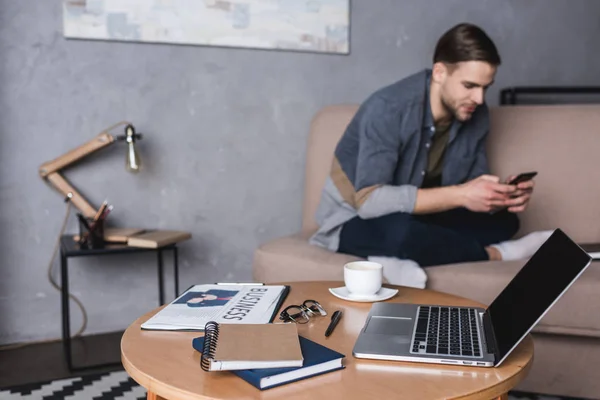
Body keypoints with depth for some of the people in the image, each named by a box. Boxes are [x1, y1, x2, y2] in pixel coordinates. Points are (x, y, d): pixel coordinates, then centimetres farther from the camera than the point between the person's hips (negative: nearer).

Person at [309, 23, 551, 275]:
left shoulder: (476, 115, -7)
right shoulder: (387, 108, -27)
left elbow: (473, 186, 2)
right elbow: (369, 201, -35)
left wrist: (502, 195, -22)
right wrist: (459, 195, -37)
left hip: (414, 217, 7)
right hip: (354, 221, -6)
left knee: (503, 220, -5)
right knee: (399, 231, -39)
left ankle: (402, 258, -19)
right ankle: (498, 254, -15)